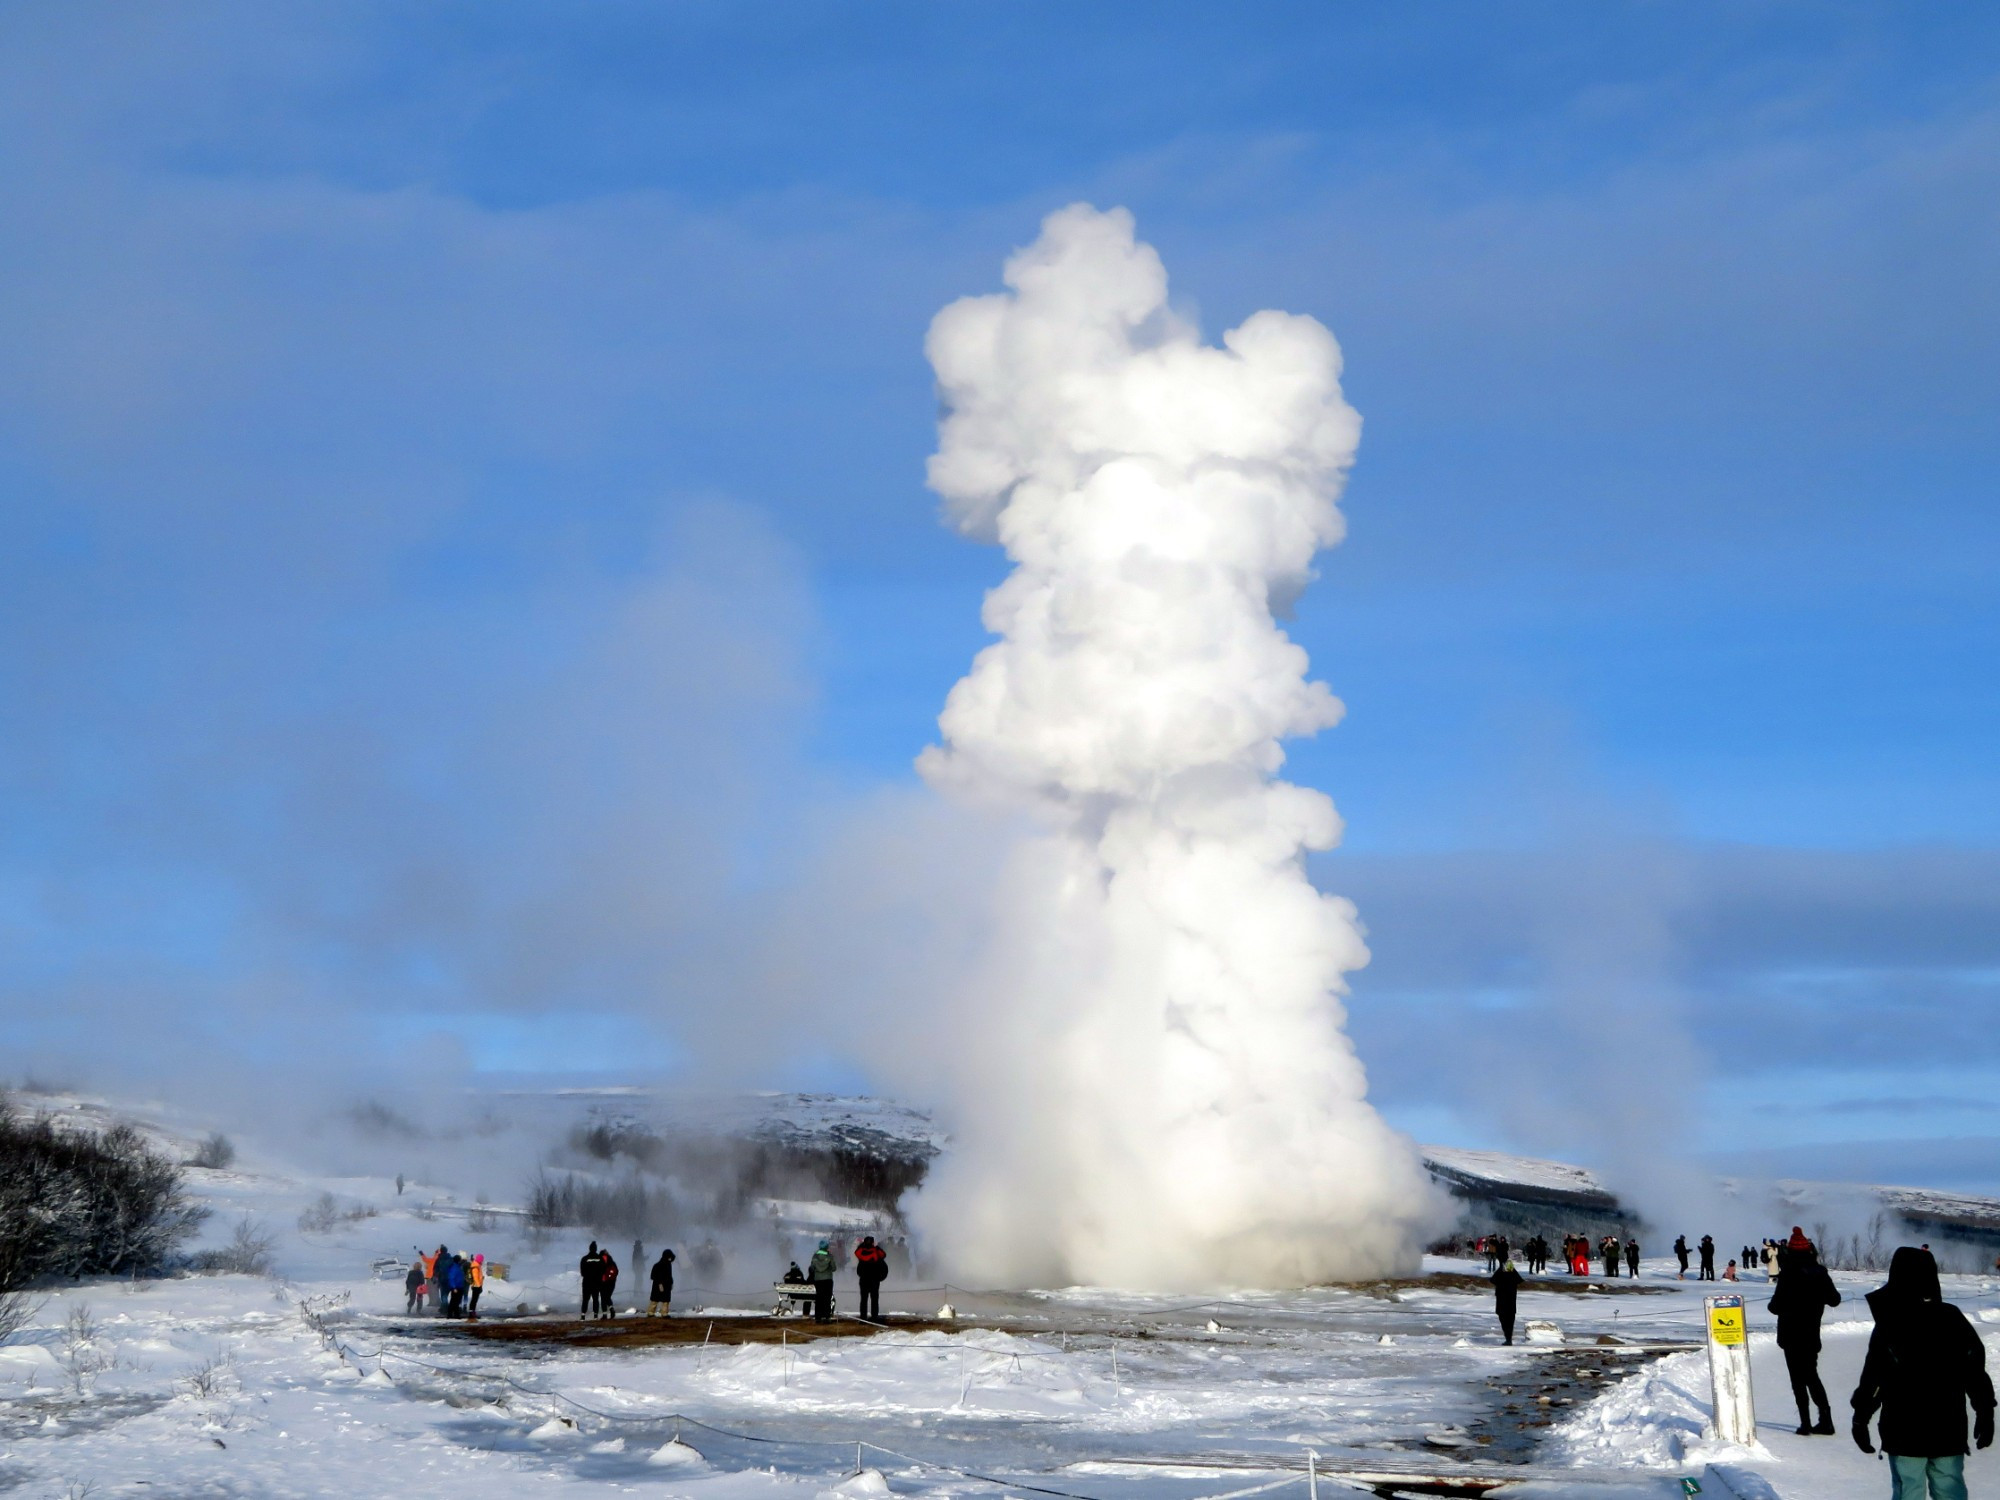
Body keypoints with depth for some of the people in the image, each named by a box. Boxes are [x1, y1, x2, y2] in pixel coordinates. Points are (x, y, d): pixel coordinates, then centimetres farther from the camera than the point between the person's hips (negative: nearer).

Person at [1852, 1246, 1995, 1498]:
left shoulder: (1891, 1325, -11)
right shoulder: (1953, 1319, 3)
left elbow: (1873, 1378, -12)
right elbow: (1976, 1372, 8)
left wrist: (1860, 1418, -3)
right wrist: (1985, 1413, 18)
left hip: (1906, 1432, -4)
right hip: (1949, 1431, 4)